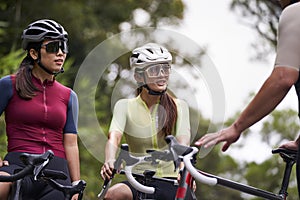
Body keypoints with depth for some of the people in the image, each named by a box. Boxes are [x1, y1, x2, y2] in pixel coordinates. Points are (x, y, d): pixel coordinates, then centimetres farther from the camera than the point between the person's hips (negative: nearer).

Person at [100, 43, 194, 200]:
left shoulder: (178, 107, 7)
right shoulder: (125, 106, 5)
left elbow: (183, 141, -9)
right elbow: (114, 137, -12)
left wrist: (184, 168, -33)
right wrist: (110, 161, -36)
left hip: (171, 183, 1)